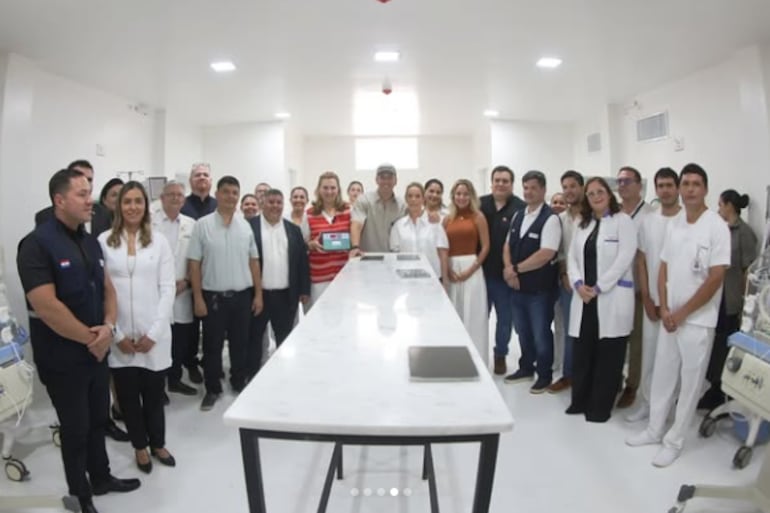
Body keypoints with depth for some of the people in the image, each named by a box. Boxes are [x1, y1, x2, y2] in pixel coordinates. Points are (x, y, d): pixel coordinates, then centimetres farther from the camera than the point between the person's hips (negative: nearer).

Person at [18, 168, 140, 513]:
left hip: (97, 351, 6)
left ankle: (101, 478, 38)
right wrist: (89, 337, -15)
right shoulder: (37, 244, -17)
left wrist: (108, 326, -9)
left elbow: (107, 288, 9)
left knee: (98, 420, 19)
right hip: (62, 358, -6)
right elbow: (46, 307, -24)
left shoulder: (90, 242, 6)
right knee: (75, 427, 9)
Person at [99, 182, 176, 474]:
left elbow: (167, 289, 0)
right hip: (119, 336, 0)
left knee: (154, 393, 9)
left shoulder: (159, 241, 2)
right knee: (128, 395, 11)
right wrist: (116, 334, -6)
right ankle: (140, 445, 32)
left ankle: (158, 443, 31)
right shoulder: (103, 241, -1)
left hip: (153, 334, 0)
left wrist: (153, 332, -7)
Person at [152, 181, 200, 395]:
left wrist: (186, 281, -6)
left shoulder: (191, 225, 7)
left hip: (182, 292, 3)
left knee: (181, 340, 9)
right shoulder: (149, 223, -1)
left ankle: (174, 379, 27)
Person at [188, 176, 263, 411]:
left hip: (242, 295, 3)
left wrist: (258, 294, 4)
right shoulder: (202, 225, -5)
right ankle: (212, 389, 24)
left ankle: (239, 382, 31)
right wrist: (198, 298, -8)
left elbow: (253, 261, 7)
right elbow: (194, 264, -5)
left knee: (240, 343, 14)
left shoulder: (245, 226, 4)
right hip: (213, 295, -2)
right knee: (212, 345, 9)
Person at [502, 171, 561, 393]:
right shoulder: (518, 215, 8)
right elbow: (508, 245, 11)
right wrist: (508, 269, -8)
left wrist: (516, 269, -15)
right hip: (517, 286, 7)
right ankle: (526, 368, 38)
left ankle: (545, 375, 26)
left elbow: (546, 254, -22)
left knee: (541, 333, 8)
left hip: (540, 288, -6)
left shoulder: (550, 218, -15)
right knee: (523, 331, 19)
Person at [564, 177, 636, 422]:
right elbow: (572, 257, 11)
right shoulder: (582, 224, 16)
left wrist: (598, 287, -14)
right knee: (582, 352, 9)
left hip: (611, 298, -5)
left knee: (608, 355, 3)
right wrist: (578, 284, -7)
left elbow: (624, 258, -12)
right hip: (584, 298, 5)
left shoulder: (622, 220, -2)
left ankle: (600, 407, 15)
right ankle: (580, 400, 23)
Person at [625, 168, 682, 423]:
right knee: (649, 354, 10)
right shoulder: (647, 222, 6)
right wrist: (647, 299, 2)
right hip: (653, 302, 4)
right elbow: (641, 261, 8)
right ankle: (646, 402, 24)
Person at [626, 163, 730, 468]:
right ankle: (655, 429, 29)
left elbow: (716, 278, -15)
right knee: (662, 375, 14)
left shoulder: (716, 226, -12)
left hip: (698, 320, -5)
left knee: (689, 382, 7)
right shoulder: (673, 225, 5)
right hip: (669, 317, 5)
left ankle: (674, 441, 19)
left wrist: (682, 314, -13)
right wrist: (664, 309, -2)